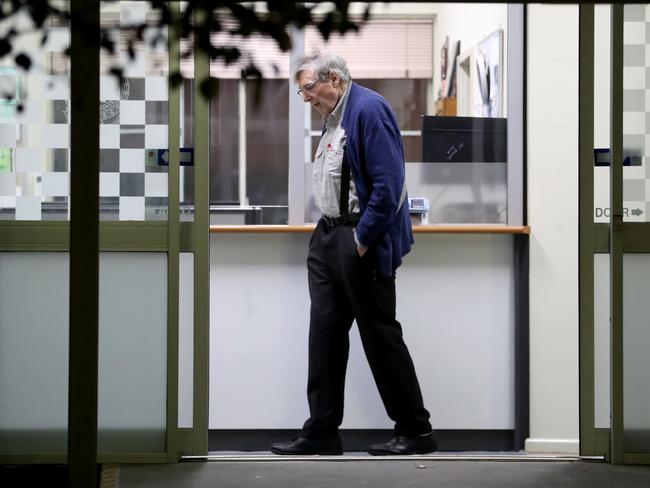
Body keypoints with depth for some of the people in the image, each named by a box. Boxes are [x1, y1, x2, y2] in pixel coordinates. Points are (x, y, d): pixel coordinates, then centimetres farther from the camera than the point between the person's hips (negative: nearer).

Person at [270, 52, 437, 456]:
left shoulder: (369, 109, -15)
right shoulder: (334, 116, 15)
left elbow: (388, 183, -21)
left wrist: (363, 239, -19)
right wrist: (329, 233, 15)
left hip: (362, 242, -10)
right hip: (329, 237, 10)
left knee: (380, 335, -3)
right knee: (325, 333, 9)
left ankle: (416, 431, 7)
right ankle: (321, 432, 14)